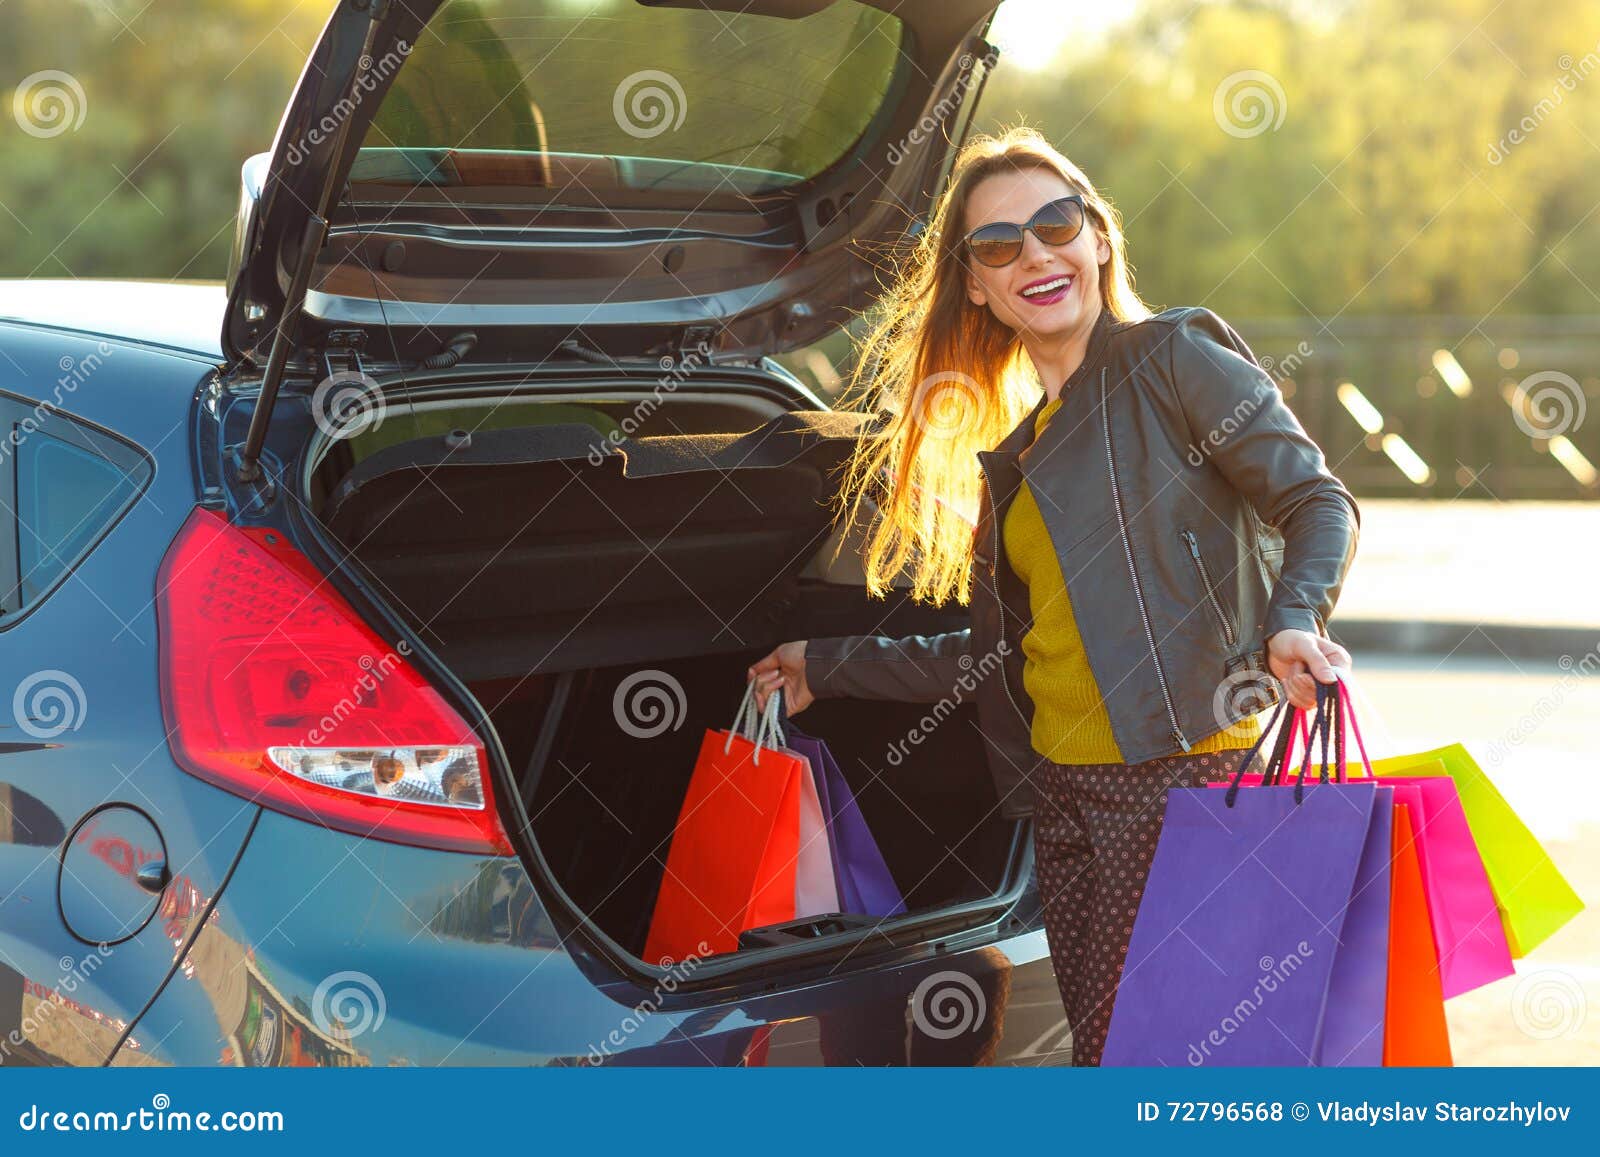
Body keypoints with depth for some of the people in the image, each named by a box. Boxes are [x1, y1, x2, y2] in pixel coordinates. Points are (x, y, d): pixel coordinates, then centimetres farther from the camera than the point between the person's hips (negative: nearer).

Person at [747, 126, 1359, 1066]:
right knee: (1107, 1045, 5)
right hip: (1063, 796, 7)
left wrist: (1293, 620, -23)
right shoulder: (1011, 459, 21)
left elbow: (1318, 501, -3)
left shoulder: (1173, 356, 2)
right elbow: (995, 658, 23)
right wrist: (824, 667, 30)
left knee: (1122, 1053, -10)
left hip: (1184, 776, -7)